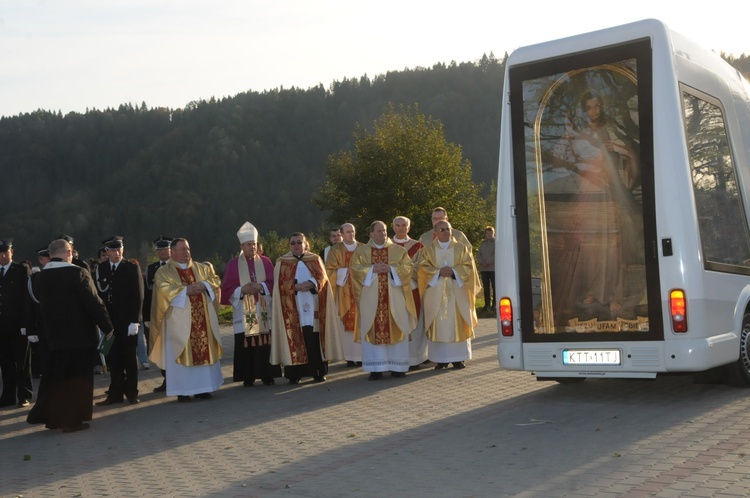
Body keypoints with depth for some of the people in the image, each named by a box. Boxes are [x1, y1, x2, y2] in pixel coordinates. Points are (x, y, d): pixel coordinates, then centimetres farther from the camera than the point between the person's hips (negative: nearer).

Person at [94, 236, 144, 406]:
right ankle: (115, 393, 10)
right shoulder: (100, 269, 8)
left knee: (129, 358, 6)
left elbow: (138, 296, -4)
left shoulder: (132, 268, 0)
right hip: (108, 320, 2)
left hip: (127, 321, -2)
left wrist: (134, 321, -11)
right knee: (113, 358, 3)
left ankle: (131, 392, 15)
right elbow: (97, 294, 6)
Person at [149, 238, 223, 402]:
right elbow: (164, 289, -13)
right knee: (181, 354, -3)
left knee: (204, 351, 3)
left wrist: (203, 285, -13)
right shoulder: (164, 272, 3)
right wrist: (185, 290, -19)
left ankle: (202, 388, 10)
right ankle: (182, 391, 2)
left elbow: (216, 279, 6)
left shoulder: (202, 268, 16)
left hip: (202, 319, 4)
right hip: (179, 321, -3)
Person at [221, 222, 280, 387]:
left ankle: (267, 375, 7)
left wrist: (261, 286, -16)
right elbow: (227, 288, 0)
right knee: (246, 344, -3)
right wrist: (242, 289, -16)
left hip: (263, 311, 1)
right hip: (244, 314, -1)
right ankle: (248, 377, 4)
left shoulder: (265, 262, 9)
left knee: (265, 342, -1)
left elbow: (273, 282, 3)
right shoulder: (233, 265, 5)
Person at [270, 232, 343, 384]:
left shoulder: (315, 259, 13)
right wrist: (297, 286, -16)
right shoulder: (282, 262, 9)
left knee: (314, 338, -4)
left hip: (312, 306, 1)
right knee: (295, 337, -6)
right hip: (292, 308, -1)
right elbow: (281, 283, -1)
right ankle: (294, 374, -3)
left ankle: (318, 371, 2)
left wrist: (310, 284, -16)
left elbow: (322, 278, 2)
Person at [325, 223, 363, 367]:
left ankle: (361, 355, 0)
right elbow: (330, 270, -1)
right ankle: (349, 356, -1)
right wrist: (346, 271, -12)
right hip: (344, 291, -1)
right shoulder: (335, 250, 6)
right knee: (346, 324, -3)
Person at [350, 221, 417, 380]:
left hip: (394, 298, 1)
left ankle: (397, 366, 8)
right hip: (371, 298, 0)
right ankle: (375, 368, 1)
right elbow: (354, 268, 0)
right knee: (372, 330, -3)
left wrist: (390, 268, -12)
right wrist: (372, 269, -13)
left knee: (396, 329, 0)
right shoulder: (361, 251, 9)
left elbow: (408, 266, 1)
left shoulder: (398, 250, 10)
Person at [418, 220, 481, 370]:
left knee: (457, 323, -2)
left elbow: (469, 266, 2)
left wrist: (454, 271, -13)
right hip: (436, 294, 0)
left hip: (456, 293, 1)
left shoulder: (461, 248, 11)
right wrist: (438, 272, -15)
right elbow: (423, 268, -1)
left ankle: (457, 358, 5)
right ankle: (440, 360, 0)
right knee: (438, 325, -4)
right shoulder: (427, 250, 9)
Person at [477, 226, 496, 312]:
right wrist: (481, 262, -9)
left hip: (493, 268, -5)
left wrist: (487, 262, -17)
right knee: (486, 287, 5)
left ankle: (494, 304, -2)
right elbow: (478, 254, 11)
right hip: (483, 268, 5)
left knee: (494, 286, -4)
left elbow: (496, 254, -10)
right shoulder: (483, 243, 17)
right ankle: (487, 304, 8)